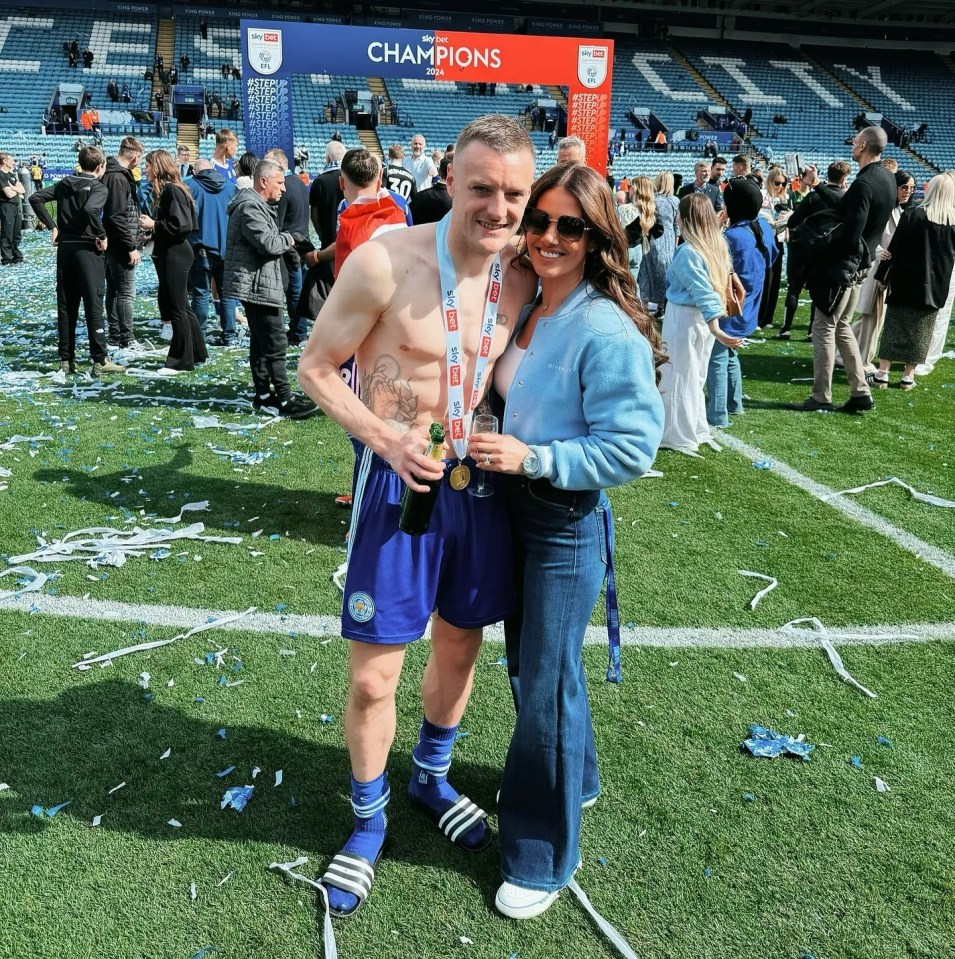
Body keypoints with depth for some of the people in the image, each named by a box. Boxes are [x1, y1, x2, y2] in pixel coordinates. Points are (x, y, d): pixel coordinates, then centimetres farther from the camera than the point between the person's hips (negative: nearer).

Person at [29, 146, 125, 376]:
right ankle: (100, 361, -6)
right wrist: (102, 235, -14)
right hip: (88, 249, -6)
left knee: (66, 306, 8)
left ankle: (66, 359, 11)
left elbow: (35, 198, 7)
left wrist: (52, 226, 7)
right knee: (93, 306, -5)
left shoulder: (65, 184, 11)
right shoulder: (98, 188, -7)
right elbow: (90, 210, -26)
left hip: (65, 248, 6)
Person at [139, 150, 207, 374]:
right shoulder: (164, 190, 14)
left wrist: (154, 225, -14)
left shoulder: (173, 190, -14)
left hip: (176, 255, -10)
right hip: (167, 254, 10)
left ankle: (181, 360, 3)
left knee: (177, 308, -4)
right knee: (180, 306, 14)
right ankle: (196, 353, 24)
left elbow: (182, 225, -22)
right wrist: (151, 231, 4)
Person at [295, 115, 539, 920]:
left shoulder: (521, 277, -2)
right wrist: (386, 439, -22)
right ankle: (369, 817, 31)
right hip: (401, 482, -5)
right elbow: (316, 368, -9)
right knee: (374, 677, 2)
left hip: (481, 482, 5)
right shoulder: (387, 260, -17)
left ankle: (431, 777, 48)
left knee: (460, 645, 20)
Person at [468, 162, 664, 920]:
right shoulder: (525, 307, 2)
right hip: (514, 510, 8)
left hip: (568, 524, -7)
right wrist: (496, 446, -1)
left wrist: (534, 457, -26)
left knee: (546, 682, 5)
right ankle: (571, 779, 50)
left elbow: (634, 448, -22)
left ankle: (544, 857, 27)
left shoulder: (607, 332, -20)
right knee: (527, 664, 22)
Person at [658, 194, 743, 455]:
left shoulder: (687, 252, -20)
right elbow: (715, 285, 6)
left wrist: (715, 329, -29)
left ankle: (680, 437, 12)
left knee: (679, 376, 4)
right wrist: (714, 326, 9)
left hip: (684, 318, -8)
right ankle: (697, 431, 28)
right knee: (695, 376, 19)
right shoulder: (718, 246, 4)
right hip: (703, 319, 8)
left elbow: (703, 293, -26)